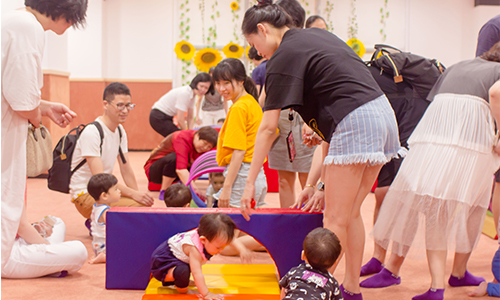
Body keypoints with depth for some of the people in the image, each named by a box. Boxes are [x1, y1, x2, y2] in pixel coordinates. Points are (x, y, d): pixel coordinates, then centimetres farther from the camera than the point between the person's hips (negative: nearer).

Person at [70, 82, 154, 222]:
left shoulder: (120, 131, 8)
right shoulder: (91, 133, -19)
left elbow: (126, 169, 10)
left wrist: (138, 194, -6)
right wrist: (133, 194, -29)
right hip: (85, 195, -9)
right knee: (137, 206, -27)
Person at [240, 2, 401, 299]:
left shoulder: (284, 57, -6)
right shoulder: (318, 34, 19)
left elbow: (268, 127, -7)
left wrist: (250, 182, -4)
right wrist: (322, 129, 20)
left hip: (354, 122, -9)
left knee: (335, 220, -4)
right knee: (351, 214, 15)